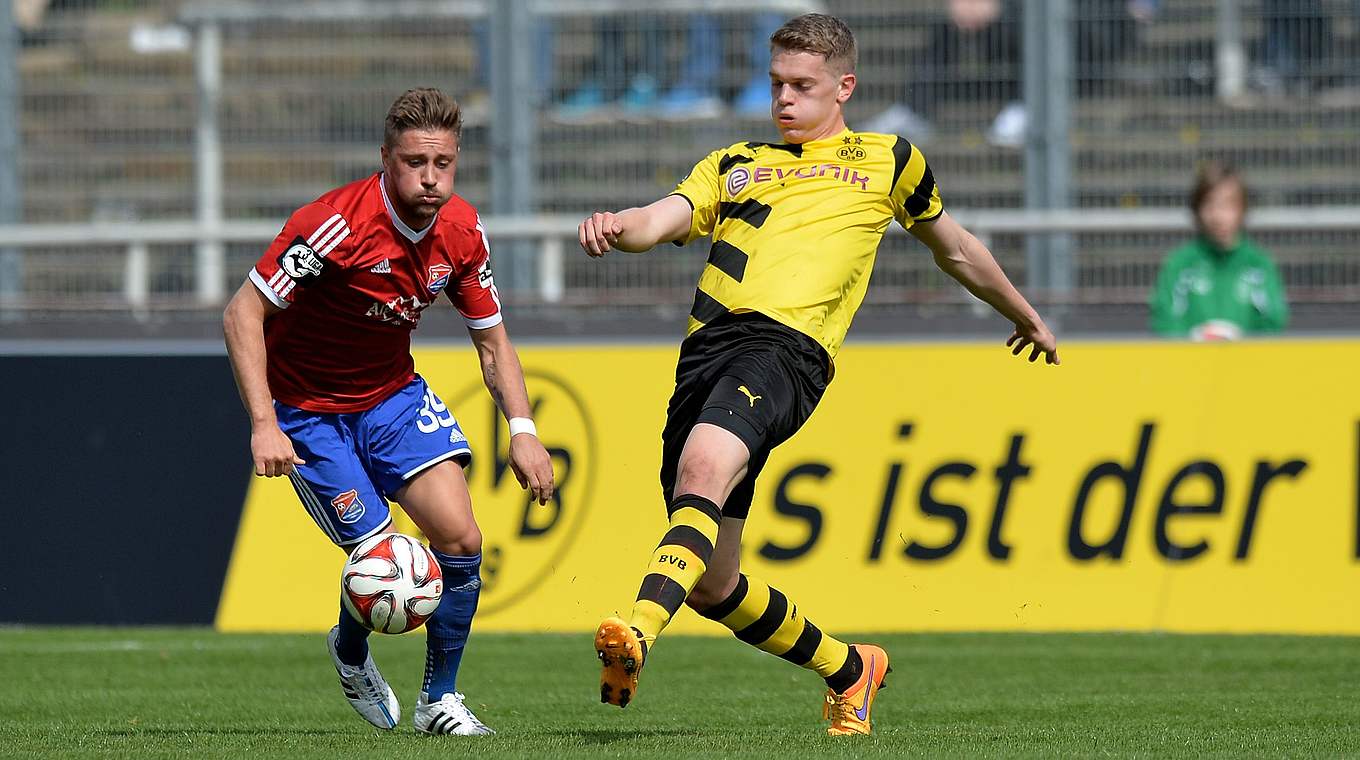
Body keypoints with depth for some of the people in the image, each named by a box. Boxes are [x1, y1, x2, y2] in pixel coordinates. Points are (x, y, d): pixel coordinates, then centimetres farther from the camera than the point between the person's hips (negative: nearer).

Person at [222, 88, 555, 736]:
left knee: (460, 541, -10)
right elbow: (241, 315, -24)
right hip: (308, 409, -5)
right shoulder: (336, 224, -29)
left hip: (394, 395, 5)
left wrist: (522, 430, -9)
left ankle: (439, 701, 8)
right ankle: (350, 655, 23)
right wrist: (263, 424, -32)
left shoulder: (462, 231, -10)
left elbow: (491, 340, 4)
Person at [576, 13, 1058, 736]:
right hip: (706, 350, 5)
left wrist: (1026, 316, 48)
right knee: (711, 586, 2)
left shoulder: (887, 161, 23)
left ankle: (639, 633, -55)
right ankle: (847, 668, 26)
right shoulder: (732, 166, 29)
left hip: (786, 345, -5)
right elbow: (661, 220, 12)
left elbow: (953, 248, 37)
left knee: (703, 468, -36)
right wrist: (616, 226, -12)